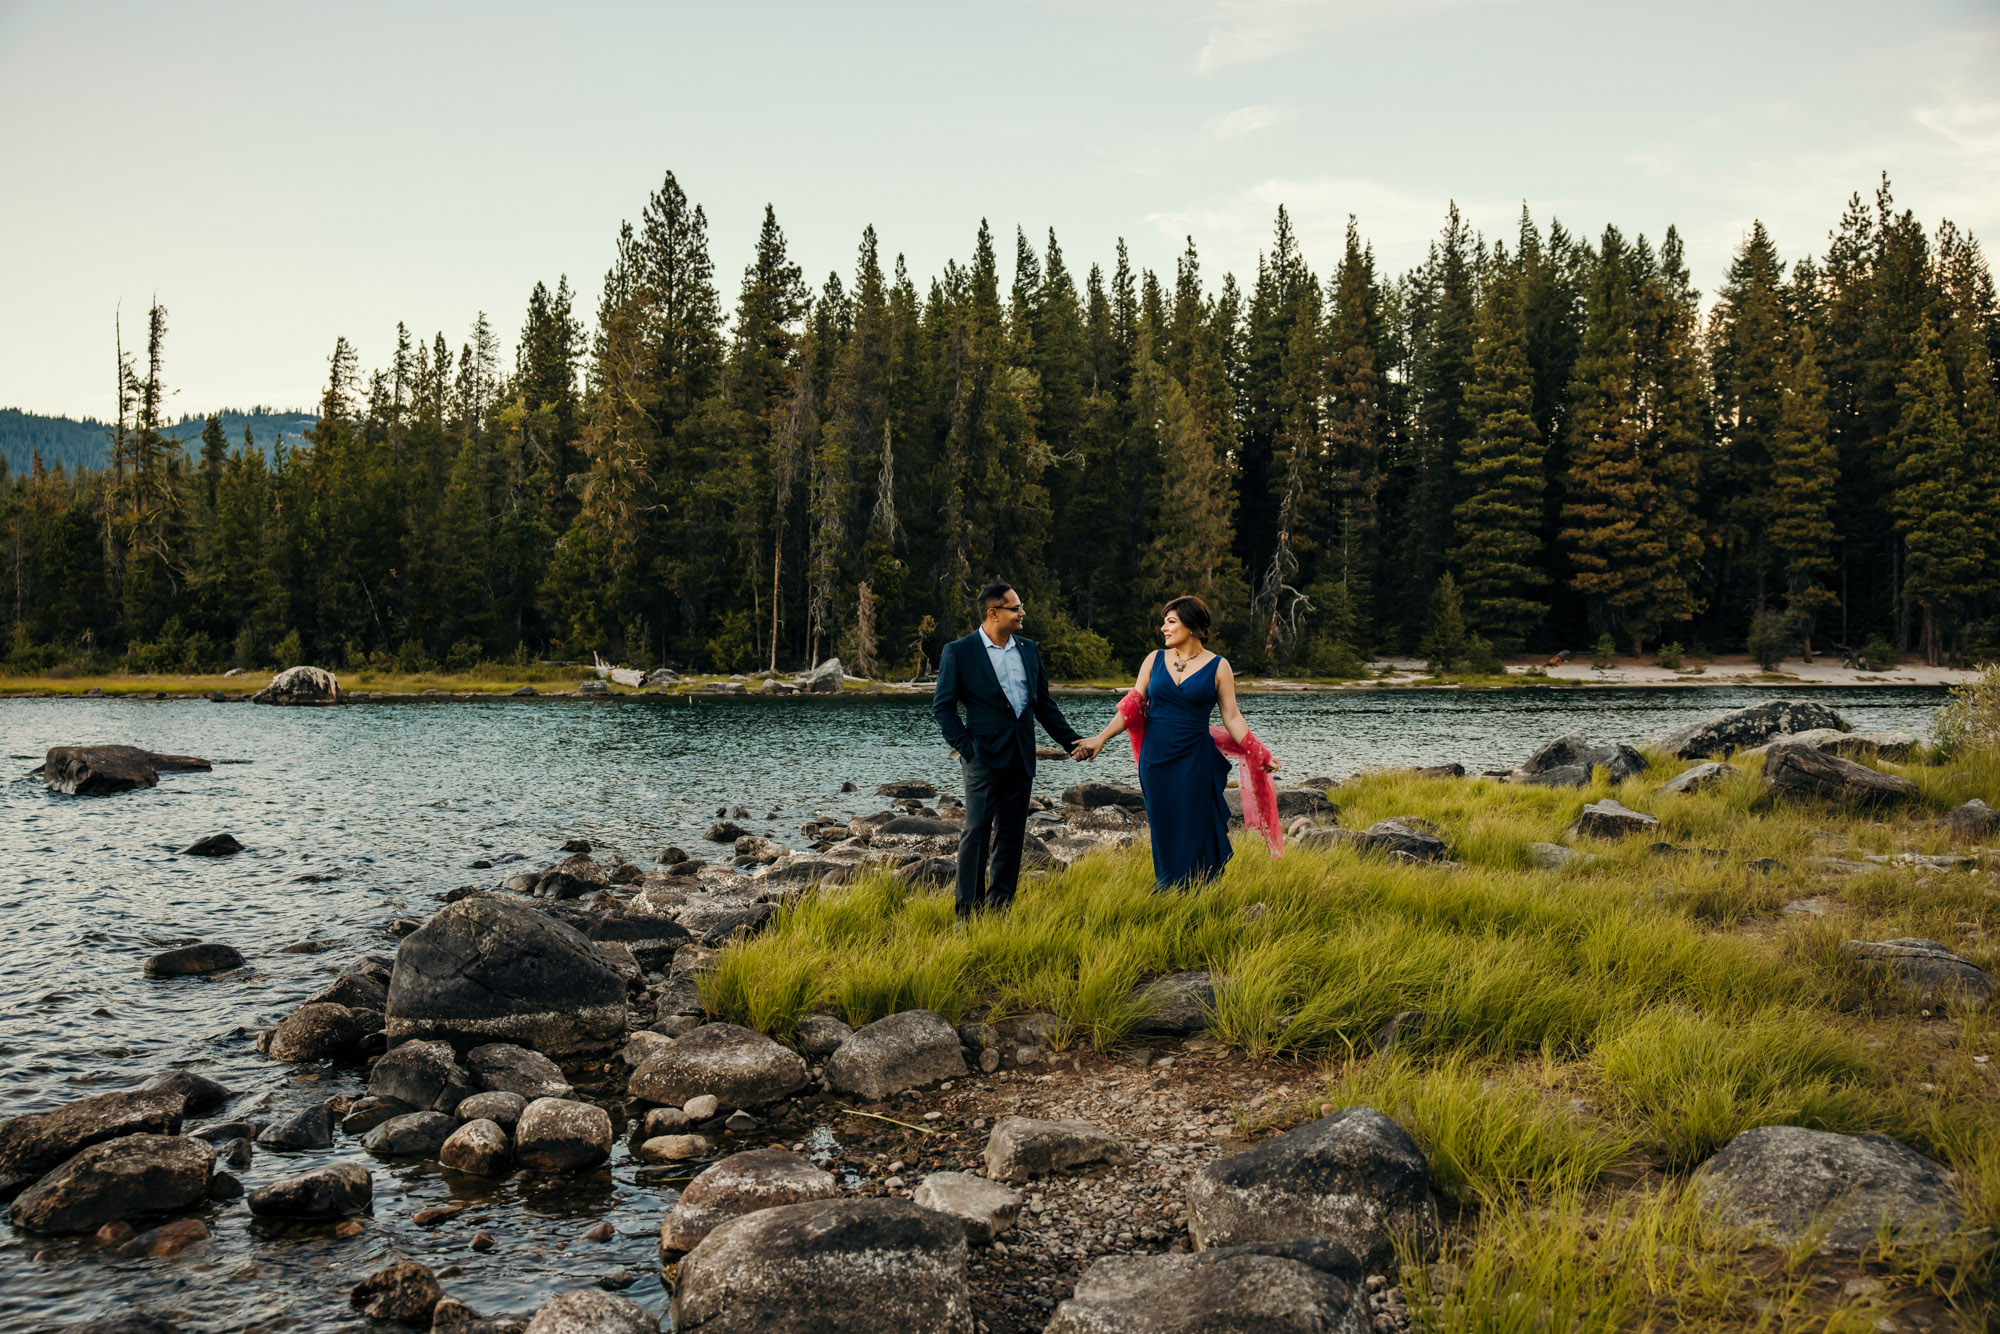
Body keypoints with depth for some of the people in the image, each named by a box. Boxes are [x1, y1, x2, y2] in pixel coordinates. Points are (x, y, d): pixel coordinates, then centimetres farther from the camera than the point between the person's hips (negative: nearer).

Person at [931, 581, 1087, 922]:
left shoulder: (1028, 649, 12)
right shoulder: (959, 651, -4)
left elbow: (1043, 703, 17)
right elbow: (943, 705, -3)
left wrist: (1072, 741, 11)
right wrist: (965, 746, -11)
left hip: (1021, 757, 6)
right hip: (985, 756, -5)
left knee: (1012, 834, 8)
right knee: (977, 830, -5)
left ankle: (999, 907, 18)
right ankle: (968, 912, 0)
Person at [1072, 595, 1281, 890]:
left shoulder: (1218, 666, -1)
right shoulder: (1155, 659, 6)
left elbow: (1231, 717, -2)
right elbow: (1132, 706, 4)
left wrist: (1259, 756, -10)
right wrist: (1102, 738, -6)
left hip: (1195, 763, -2)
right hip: (1156, 760, 3)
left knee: (1192, 834, 0)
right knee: (1164, 831, 7)